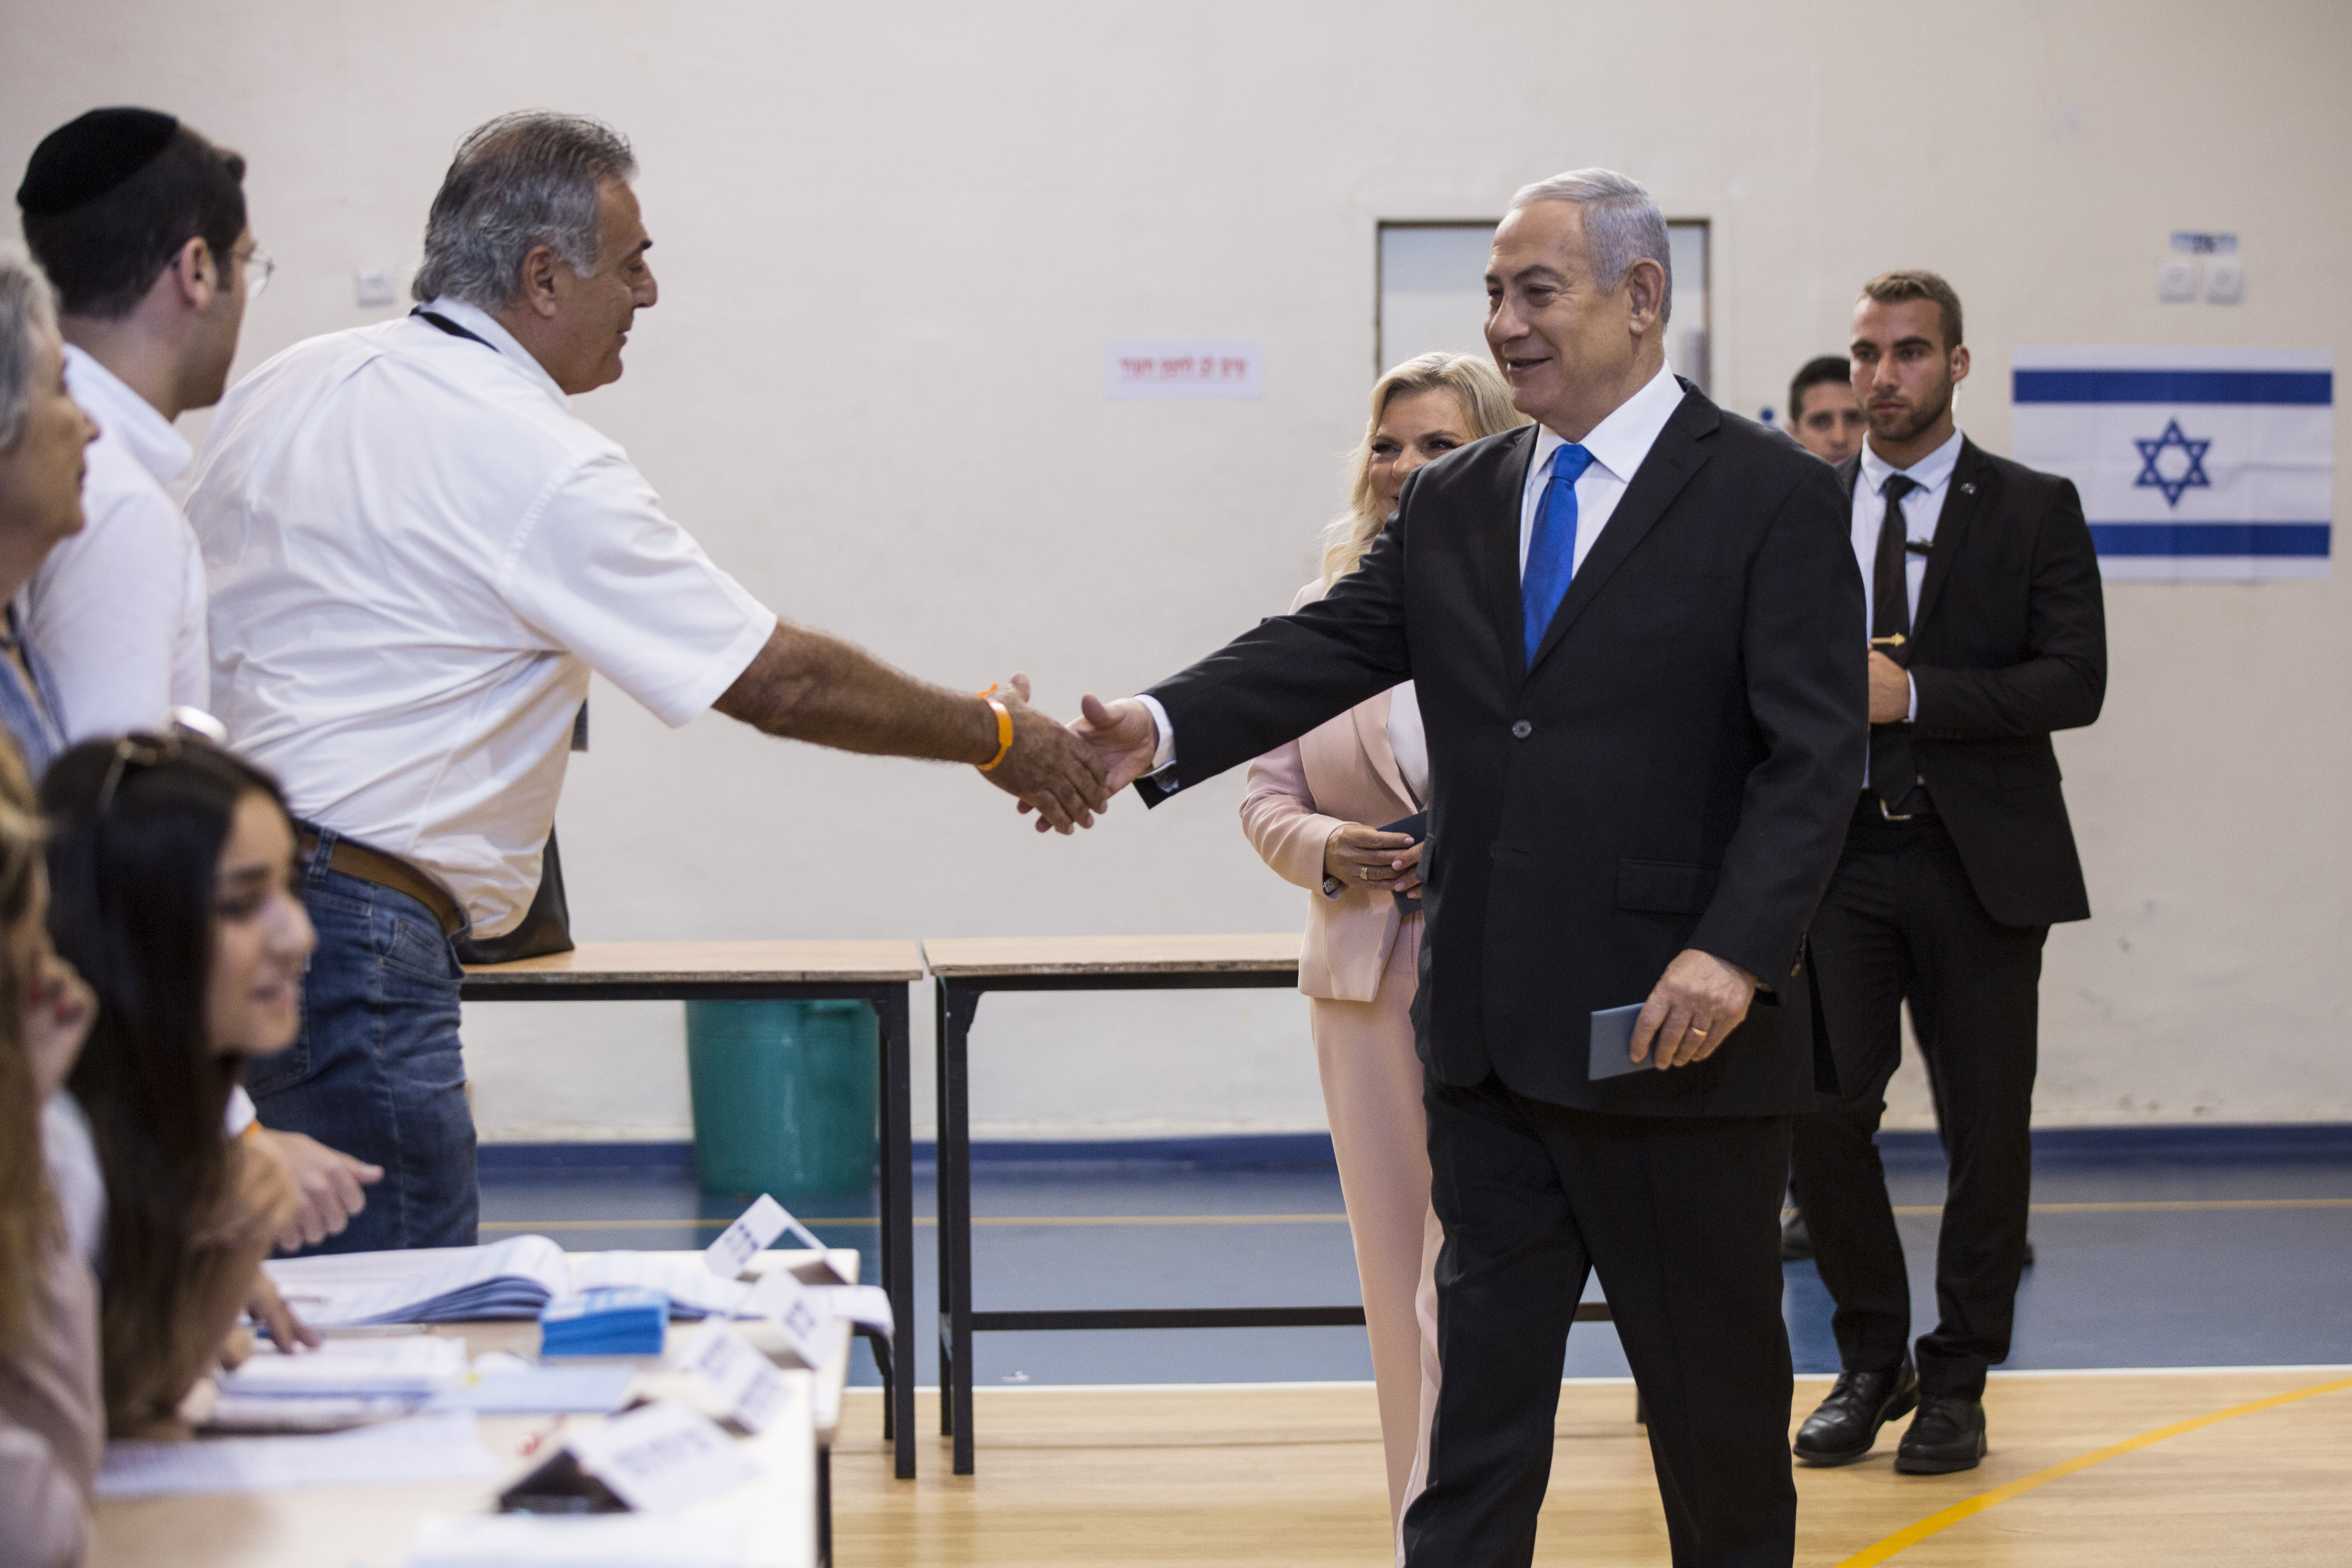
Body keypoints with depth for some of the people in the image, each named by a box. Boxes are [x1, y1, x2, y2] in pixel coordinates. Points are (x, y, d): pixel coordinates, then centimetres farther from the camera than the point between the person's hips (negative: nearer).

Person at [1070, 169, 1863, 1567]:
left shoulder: (1774, 499, -5)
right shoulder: (1450, 508, 12)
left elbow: (1814, 756, -12)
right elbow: (1323, 653, 1)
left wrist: (1735, 952, -25)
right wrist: (1162, 730, -17)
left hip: (1678, 1033, -5)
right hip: (1492, 1037, 5)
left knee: (1715, 1385, 9)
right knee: (1482, 1373, 8)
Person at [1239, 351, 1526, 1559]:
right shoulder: (1325, 615, 8)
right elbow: (1266, 797, 10)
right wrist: (1326, 850, -11)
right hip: (1366, 982, 5)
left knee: (1465, 1290, -9)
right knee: (1397, 1288, 12)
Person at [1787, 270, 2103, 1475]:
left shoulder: (2034, 511, 1)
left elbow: (2074, 682, -9)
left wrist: (1915, 694, -17)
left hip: (1981, 864, -2)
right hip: (1839, 851, 2)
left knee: (1986, 1130, 4)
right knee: (1823, 1113, -4)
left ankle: (1957, 1379, 18)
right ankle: (1872, 1359, 15)